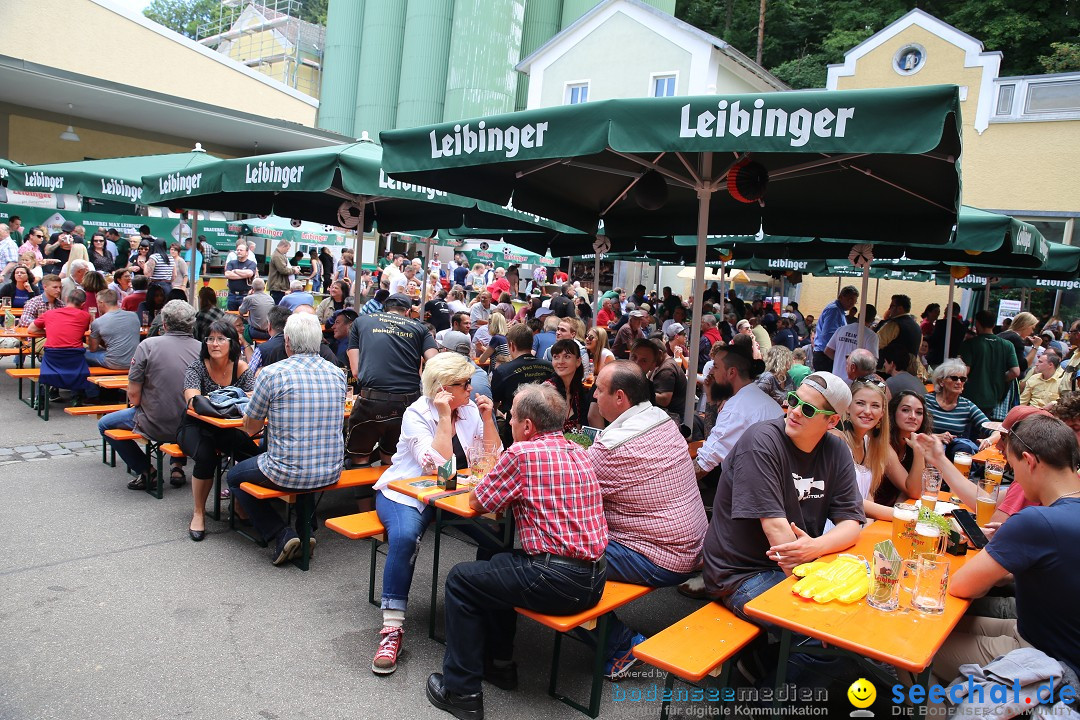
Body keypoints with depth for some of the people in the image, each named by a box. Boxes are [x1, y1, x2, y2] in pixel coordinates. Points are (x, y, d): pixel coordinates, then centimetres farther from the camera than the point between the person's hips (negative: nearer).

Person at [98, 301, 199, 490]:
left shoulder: (148, 345, -14)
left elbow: (133, 396, -12)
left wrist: (137, 401, 12)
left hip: (155, 425, -3)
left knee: (104, 424, 23)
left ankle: (146, 470, 15)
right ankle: (177, 465, 26)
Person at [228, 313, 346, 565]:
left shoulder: (271, 373, -13)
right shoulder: (337, 374, 1)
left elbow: (250, 428, -1)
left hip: (288, 475, -5)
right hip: (332, 473, 5)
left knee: (235, 476, 24)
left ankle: (282, 535, 9)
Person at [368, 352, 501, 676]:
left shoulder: (471, 410, 2)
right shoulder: (417, 414, -13)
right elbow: (437, 465, -26)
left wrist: (487, 418, -10)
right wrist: (444, 417, -24)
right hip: (405, 492, -4)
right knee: (404, 536, -36)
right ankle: (392, 628, -26)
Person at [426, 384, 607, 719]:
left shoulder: (522, 452, -13)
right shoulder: (578, 452, 10)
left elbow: (477, 502, -2)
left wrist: (482, 487, 18)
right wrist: (506, 495, 17)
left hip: (557, 581, -8)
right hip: (594, 578, 9)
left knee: (461, 579, 11)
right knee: (496, 564, 29)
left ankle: (461, 689, 16)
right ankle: (499, 662, 39)